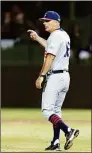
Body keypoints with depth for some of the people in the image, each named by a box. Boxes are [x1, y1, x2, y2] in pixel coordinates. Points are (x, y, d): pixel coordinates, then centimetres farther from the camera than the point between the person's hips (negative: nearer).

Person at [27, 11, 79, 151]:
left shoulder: (55, 35, -13)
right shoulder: (64, 35, 16)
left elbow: (50, 57, -21)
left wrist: (41, 76, -22)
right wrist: (37, 38, 35)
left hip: (54, 76, -10)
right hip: (65, 76, 10)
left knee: (47, 110, -11)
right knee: (56, 110, 13)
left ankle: (68, 130, -28)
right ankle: (56, 143, 10)